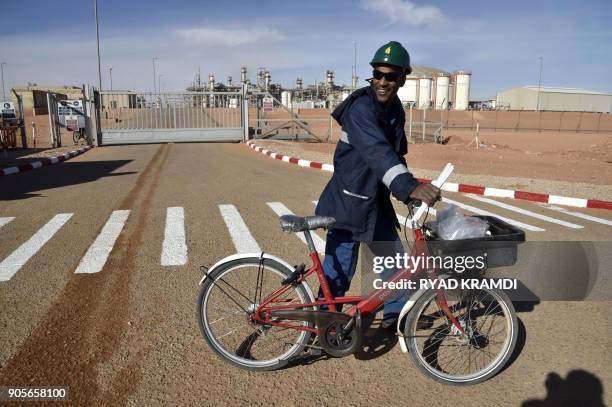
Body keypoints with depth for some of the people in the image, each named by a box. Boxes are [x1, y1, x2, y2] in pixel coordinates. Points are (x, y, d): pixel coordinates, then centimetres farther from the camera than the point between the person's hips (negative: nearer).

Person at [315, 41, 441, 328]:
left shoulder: (395, 110, 6)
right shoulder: (361, 108, -21)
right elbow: (377, 152, -38)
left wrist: (411, 190, 8)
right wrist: (410, 187, -51)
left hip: (376, 203, 8)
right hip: (348, 204, -8)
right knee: (339, 273, 0)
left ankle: (394, 314, 36)